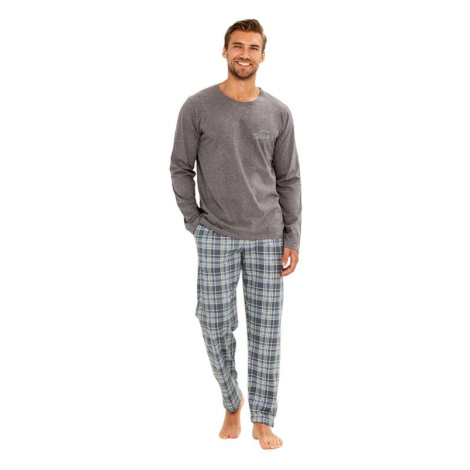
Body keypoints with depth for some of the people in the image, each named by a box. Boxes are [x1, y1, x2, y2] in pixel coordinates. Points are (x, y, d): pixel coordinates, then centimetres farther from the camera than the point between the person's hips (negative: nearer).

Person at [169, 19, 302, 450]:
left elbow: (289, 179, 7)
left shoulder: (279, 113, 6)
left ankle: (263, 422, 19)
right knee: (216, 327, 3)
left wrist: (292, 238, 2)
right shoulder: (198, 107, 1)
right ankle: (232, 403, 29)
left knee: (266, 330, 4)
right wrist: (194, 222, -1)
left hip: (268, 237, 2)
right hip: (216, 237, -1)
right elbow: (181, 168, 5)